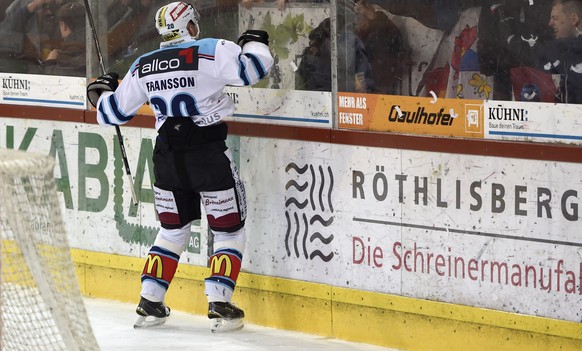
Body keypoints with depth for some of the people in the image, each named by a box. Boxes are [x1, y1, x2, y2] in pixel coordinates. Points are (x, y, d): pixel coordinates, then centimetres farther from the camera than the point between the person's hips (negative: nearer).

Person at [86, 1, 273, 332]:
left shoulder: (143, 66, 7)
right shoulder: (212, 51, -8)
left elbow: (113, 111, 14)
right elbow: (251, 69, -17)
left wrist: (100, 94, 38)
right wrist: (255, 42, 5)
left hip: (168, 156, 5)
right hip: (209, 154, -5)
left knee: (173, 230, 21)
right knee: (229, 231, 8)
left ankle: (150, 304, 18)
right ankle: (220, 307, -2)